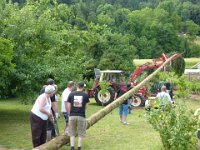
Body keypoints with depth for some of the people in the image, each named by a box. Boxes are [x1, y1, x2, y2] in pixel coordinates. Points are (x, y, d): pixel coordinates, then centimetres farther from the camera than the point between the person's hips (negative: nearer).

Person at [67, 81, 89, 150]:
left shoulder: (71, 94, 1)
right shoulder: (85, 95, -1)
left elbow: (68, 106, 2)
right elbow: (85, 107, 8)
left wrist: (69, 115, 13)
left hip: (72, 116, 1)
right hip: (81, 116, -1)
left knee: (72, 134, 12)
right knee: (81, 134, 9)